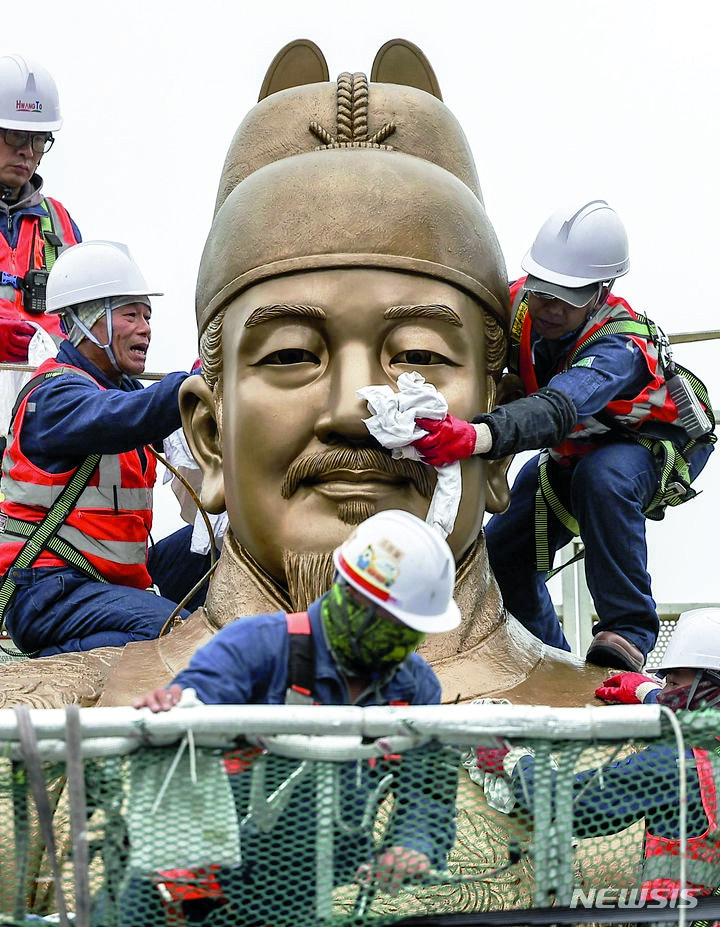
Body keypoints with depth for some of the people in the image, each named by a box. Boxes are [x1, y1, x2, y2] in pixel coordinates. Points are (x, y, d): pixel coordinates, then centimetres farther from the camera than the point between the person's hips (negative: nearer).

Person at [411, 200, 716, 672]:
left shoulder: (619, 348, -41)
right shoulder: (517, 302, -22)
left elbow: (557, 409, -59)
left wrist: (475, 436, -77)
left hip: (661, 443, -7)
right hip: (576, 452, 7)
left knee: (602, 478, -39)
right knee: (503, 554, -3)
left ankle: (628, 633, -30)